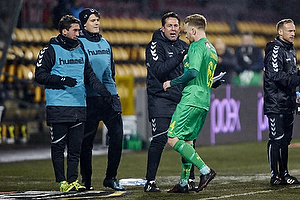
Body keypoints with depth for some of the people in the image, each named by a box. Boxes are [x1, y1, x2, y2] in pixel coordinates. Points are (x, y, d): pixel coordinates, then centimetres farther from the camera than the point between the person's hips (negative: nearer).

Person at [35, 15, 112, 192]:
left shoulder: (80, 50, 16)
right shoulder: (51, 50, -2)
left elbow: (89, 75, 20)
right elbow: (41, 75, -6)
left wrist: (104, 91, 7)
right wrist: (62, 80, -17)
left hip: (79, 106, 5)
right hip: (58, 107, -5)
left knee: (76, 146, 3)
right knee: (58, 146, -2)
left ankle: (73, 180, 5)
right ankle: (62, 181, 3)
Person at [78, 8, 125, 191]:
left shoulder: (105, 43, 17)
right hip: (89, 98, -5)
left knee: (117, 135, -3)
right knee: (87, 140, 0)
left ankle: (111, 178, 5)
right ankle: (86, 180, 9)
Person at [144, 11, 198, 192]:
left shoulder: (183, 46, 15)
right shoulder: (156, 45, -5)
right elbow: (158, 71, -20)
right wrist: (179, 57, -26)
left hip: (182, 99, 6)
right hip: (161, 100, -6)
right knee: (159, 140, -12)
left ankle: (190, 179, 14)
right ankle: (150, 182, -7)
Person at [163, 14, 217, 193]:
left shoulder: (197, 46, -10)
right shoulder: (212, 49, 19)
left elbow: (193, 72, -22)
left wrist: (172, 83, -10)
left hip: (191, 99, -10)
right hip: (204, 102, 10)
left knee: (173, 139, -10)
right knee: (187, 141, 13)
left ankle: (205, 170, -17)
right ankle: (184, 183, 12)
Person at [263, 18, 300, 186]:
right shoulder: (275, 49, -12)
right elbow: (276, 75, -21)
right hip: (275, 102, -9)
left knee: (286, 139, 12)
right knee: (276, 139, -8)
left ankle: (284, 174, 18)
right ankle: (275, 176, -6)